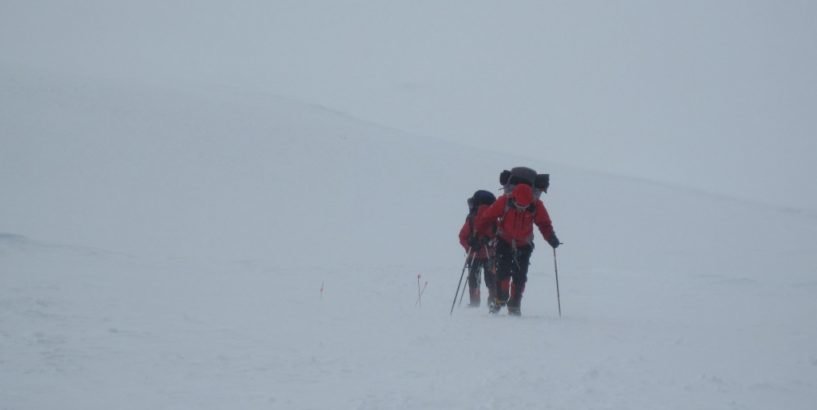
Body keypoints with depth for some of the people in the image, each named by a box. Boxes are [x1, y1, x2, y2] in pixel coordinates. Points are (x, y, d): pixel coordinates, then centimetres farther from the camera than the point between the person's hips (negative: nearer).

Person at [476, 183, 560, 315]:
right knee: (503, 271, -12)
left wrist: (551, 238, -24)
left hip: (524, 245, 1)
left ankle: (514, 306, 8)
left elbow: (544, 223, -8)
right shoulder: (504, 202, -22)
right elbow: (487, 217, -14)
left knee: (520, 276, -5)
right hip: (504, 241, -1)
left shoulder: (536, 206, -18)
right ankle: (500, 299, 8)